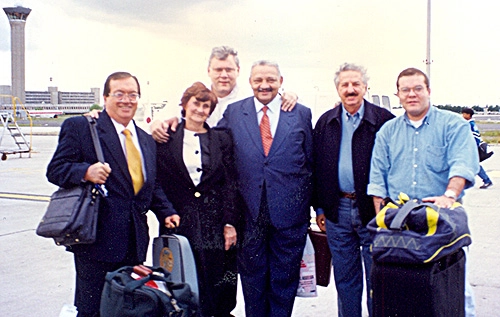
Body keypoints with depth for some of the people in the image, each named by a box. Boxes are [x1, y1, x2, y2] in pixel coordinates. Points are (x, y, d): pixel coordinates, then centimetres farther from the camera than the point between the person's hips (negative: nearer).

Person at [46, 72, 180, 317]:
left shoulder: (146, 141, 19)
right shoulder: (80, 127, -1)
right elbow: (55, 170, -5)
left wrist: (166, 212, 8)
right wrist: (85, 172, -24)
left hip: (134, 242, 6)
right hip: (97, 239, -6)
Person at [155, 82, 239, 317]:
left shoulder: (221, 139, 8)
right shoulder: (167, 139, 6)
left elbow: (230, 183, 4)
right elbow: (160, 182, 4)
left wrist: (230, 223, -2)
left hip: (215, 221, 1)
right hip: (181, 221, 0)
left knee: (218, 279, 2)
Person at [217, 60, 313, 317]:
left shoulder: (301, 114, 4)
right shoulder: (234, 112, 5)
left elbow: (310, 161, 7)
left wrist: (309, 204, 7)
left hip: (289, 212, 0)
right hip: (249, 210, 1)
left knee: (285, 278, 11)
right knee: (252, 276, 13)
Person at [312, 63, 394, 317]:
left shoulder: (383, 120, -4)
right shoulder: (325, 122, 8)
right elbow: (316, 167, 11)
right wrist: (319, 207, 7)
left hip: (373, 210, -3)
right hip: (337, 210, 4)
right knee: (345, 279, 14)